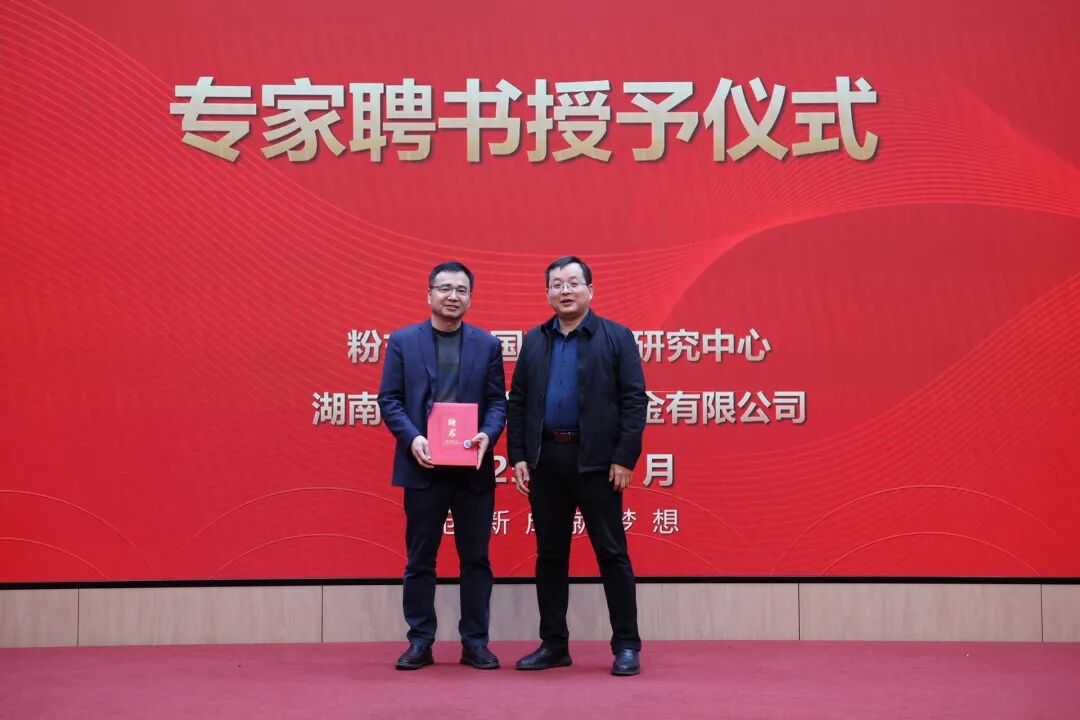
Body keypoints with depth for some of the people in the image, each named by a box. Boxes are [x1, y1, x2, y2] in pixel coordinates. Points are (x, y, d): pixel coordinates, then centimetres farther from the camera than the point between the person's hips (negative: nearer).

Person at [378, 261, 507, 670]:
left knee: (475, 558, 6)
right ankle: (420, 643, 15)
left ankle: (475, 643, 15)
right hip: (423, 466, -1)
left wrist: (487, 435, -14)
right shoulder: (403, 341, 4)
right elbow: (389, 399, 1)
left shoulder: (487, 345, 7)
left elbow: (497, 401, 5)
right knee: (419, 559, 6)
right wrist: (412, 438, -15)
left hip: (473, 468, 1)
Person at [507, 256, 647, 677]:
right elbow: (517, 402, 11)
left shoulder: (617, 337, 0)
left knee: (611, 553, 1)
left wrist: (625, 458, -12)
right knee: (549, 554, 9)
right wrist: (517, 456, 2)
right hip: (545, 460, 4)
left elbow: (634, 400, -5)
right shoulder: (534, 340, 12)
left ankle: (626, 646, 9)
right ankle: (553, 645, 19)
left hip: (596, 460, -4)